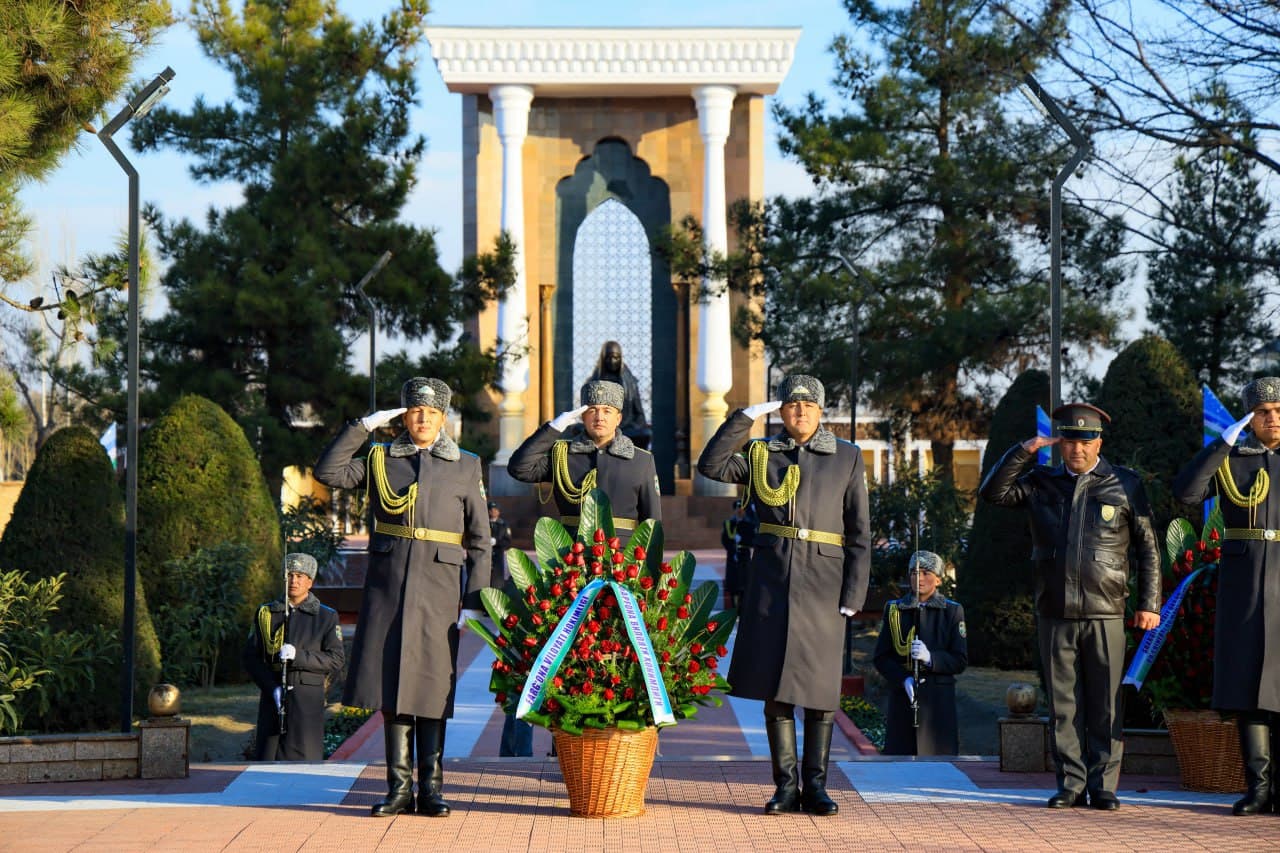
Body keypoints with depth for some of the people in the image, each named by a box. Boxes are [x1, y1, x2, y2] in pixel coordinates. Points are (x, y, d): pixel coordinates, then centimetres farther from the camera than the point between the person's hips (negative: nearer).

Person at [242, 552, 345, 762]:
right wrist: (272, 688, -10)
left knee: (304, 757, -7)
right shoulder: (266, 614, 12)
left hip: (308, 699, -2)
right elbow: (250, 658, 6)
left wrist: (298, 656, -16)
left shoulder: (327, 617, 7)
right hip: (272, 697, 2)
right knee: (267, 759, -3)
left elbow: (336, 660, -2)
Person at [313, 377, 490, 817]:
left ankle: (431, 789, 4)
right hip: (387, 584, 1)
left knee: (432, 688, -1)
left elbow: (479, 541, 7)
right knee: (391, 684, 0)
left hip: (438, 588, -1)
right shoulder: (379, 459, 11)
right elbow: (328, 471, -3)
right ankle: (399, 788, 6)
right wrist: (363, 426, -5)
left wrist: (473, 601, 0)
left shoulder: (465, 467, 8)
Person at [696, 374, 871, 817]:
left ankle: (815, 785, 10)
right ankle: (786, 785, 6)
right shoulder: (761, 454, 10)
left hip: (822, 581, -1)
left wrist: (853, 595, -3)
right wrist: (745, 417, -9)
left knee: (819, 685, 2)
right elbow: (711, 465, -8)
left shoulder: (847, 458, 7)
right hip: (771, 578, 1)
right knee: (775, 684, 0)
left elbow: (859, 534, 5)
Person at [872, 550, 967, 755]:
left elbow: (960, 661, 1)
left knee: (939, 754, -7)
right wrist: (903, 680, -11)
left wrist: (930, 657, -17)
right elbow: (881, 658, 6)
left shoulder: (952, 611, 6)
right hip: (902, 697, 1)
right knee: (898, 754, -6)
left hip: (938, 699, -1)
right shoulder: (894, 610, 10)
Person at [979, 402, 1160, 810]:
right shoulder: (1041, 483, 12)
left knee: (1106, 705, -1)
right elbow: (993, 492, 0)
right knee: (1063, 704, 3)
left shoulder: (1124, 485, 7)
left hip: (1105, 613, -2)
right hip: (1054, 613, 2)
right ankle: (1071, 785, 9)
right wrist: (1023, 451, -6)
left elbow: (1147, 549, 8)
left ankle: (1103, 786, 4)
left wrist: (1149, 604, 3)